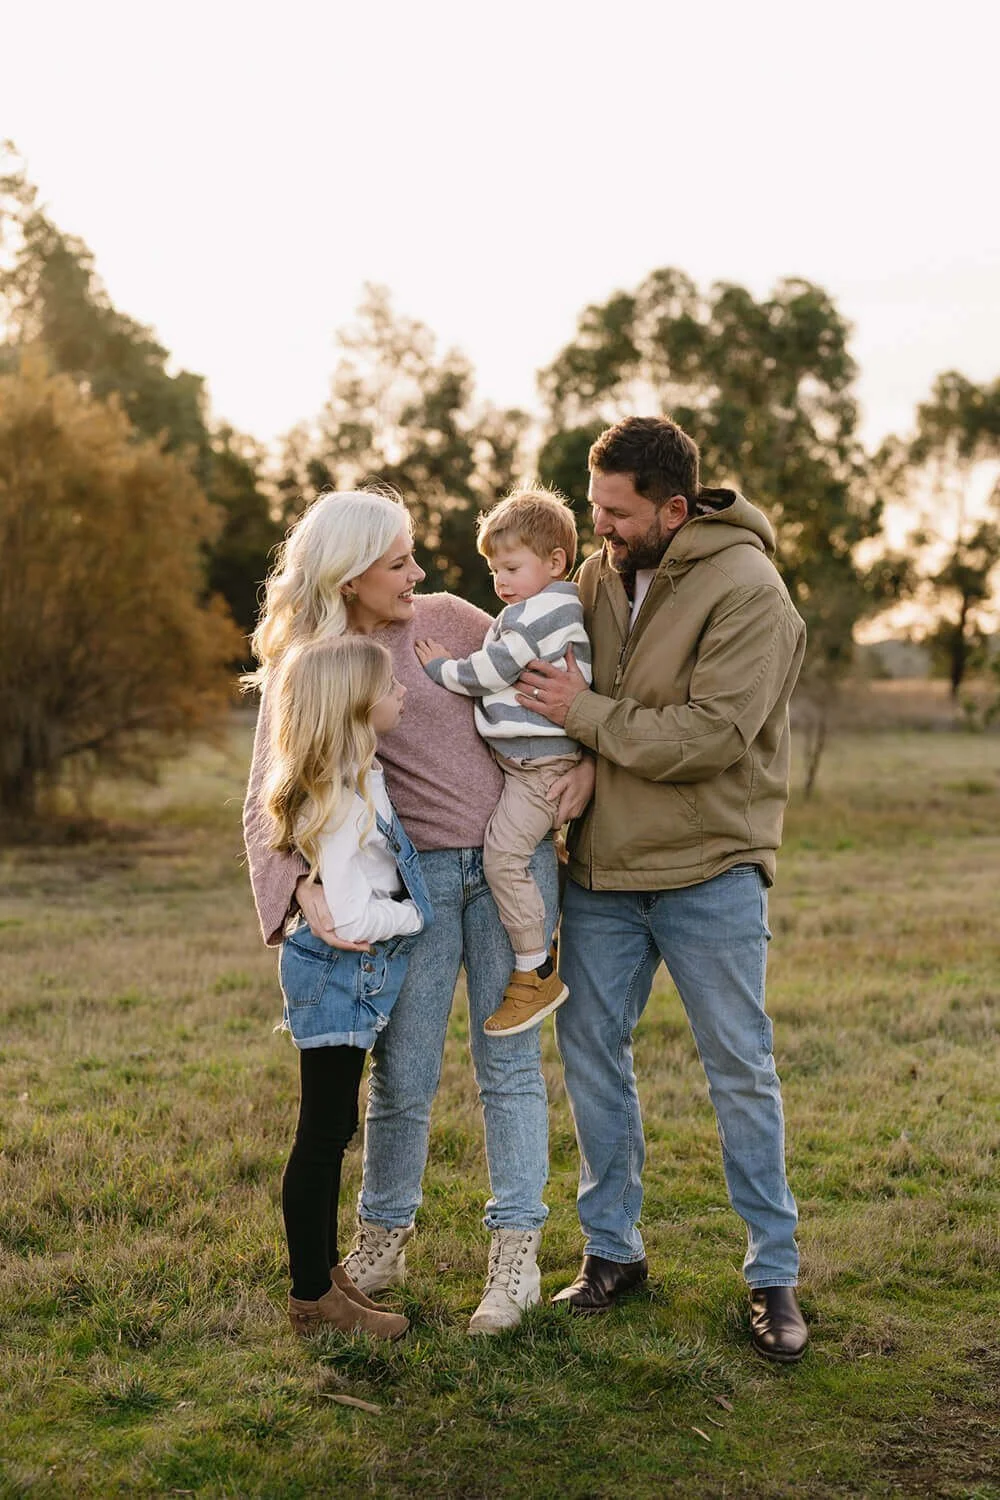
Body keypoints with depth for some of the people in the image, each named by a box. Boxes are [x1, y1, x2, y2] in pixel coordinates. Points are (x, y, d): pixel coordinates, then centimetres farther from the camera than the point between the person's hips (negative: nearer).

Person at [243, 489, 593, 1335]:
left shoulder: (446, 621, 3)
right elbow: (267, 804, -13)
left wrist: (585, 760, -1)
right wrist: (303, 888, -31)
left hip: (511, 859, 1)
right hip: (412, 875, -1)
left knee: (509, 1061, 3)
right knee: (402, 1073, 4)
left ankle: (516, 1252, 10)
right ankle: (382, 1243, 25)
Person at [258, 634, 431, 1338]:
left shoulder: (359, 776, 4)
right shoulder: (344, 799, -25)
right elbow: (350, 919, -27)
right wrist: (416, 915, -12)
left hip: (353, 977, 10)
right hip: (339, 975, -10)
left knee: (332, 1127, 17)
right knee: (324, 1133, 0)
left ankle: (324, 1272, 30)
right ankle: (313, 1299, 10)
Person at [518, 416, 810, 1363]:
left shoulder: (747, 591, -15)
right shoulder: (600, 575, 6)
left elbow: (711, 736, -23)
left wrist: (585, 713, -19)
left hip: (709, 869, -6)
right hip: (600, 866, 6)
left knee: (741, 1068, 3)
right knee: (589, 1049, 10)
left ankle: (774, 1273, 16)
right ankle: (612, 1248, 26)